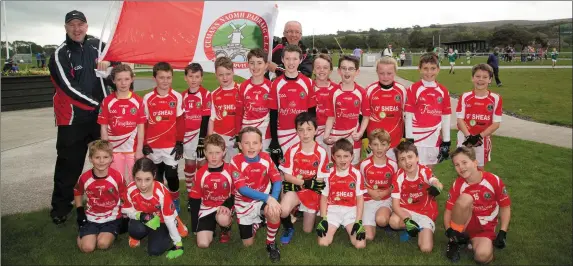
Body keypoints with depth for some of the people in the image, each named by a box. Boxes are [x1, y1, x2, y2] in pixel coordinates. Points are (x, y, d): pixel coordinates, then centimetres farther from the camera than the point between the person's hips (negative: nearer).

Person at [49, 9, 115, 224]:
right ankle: (60, 207, 14)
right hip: (73, 118, -4)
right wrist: (96, 103, -13)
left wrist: (109, 60, -5)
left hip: (100, 115, 5)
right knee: (69, 164, 0)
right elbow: (69, 87, -16)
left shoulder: (97, 45, 5)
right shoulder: (60, 54, -8)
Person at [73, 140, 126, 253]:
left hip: (111, 218, -1)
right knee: (87, 247, -14)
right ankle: (82, 233, 18)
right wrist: (80, 212, 6)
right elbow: (77, 193, 13)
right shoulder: (84, 178, -9)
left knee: (103, 244, -22)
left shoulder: (117, 177, -14)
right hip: (91, 218, 2)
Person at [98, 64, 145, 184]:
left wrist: (139, 150, -5)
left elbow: (141, 127, -2)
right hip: (114, 149, 0)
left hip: (133, 148, 0)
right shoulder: (107, 101, -4)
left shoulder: (138, 101, -3)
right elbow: (104, 128, -1)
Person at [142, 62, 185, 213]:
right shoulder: (147, 98, -2)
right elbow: (143, 124, 3)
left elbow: (180, 122, 2)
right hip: (153, 147, 1)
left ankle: (174, 203, 24)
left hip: (171, 146, -1)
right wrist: (144, 145, -1)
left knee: (172, 175, 3)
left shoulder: (177, 97, -3)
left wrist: (180, 143, -2)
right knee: (156, 177, 13)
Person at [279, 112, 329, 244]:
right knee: (283, 211, -32)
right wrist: (305, 182, -21)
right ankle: (289, 229, 2)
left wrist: (298, 181, -18)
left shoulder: (321, 152, -13)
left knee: (307, 230, 8)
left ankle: (305, 212, 40)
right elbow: (287, 176, -7)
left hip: (312, 192, 1)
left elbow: (320, 180, -9)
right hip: (293, 188, 0)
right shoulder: (292, 151, -10)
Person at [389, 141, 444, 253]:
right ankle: (419, 227, -1)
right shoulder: (398, 177, -12)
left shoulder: (425, 171, -13)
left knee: (426, 248, -19)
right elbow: (395, 205, -15)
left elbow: (438, 183, -36)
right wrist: (407, 220, -31)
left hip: (426, 212, -1)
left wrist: (436, 187, -62)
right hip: (406, 211, 1)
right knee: (394, 221, -34)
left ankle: (423, 229, 15)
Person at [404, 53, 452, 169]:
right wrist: (409, 139, -10)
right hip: (417, 138, -3)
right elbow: (409, 116, -7)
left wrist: (446, 141, 6)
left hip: (435, 139, 4)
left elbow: (446, 117, 7)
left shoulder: (443, 91, 5)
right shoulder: (413, 89, -6)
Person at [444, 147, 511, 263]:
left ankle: (475, 242, 5)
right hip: (465, 224, 1)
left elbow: (505, 207, -2)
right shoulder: (457, 184, -9)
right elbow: (448, 210, -7)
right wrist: (449, 231, -24)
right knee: (465, 198, -32)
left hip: (485, 228, 0)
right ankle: (455, 241, -15)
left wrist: (502, 233, -9)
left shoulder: (494, 180, -12)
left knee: (482, 256, -33)